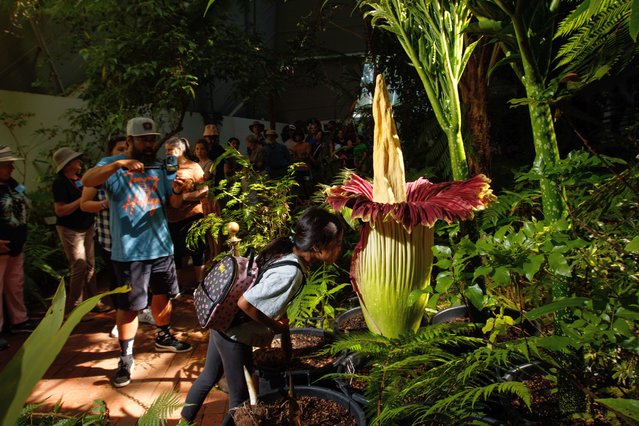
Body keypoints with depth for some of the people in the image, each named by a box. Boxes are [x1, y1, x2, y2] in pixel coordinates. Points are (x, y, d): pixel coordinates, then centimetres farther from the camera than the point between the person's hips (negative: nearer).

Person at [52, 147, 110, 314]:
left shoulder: (80, 179, 11)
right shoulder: (60, 182, -14)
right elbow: (60, 210, -21)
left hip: (87, 228, 8)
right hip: (71, 230, -8)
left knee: (90, 266, 9)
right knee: (79, 267, -9)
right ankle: (74, 306, 4)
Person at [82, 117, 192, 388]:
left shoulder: (160, 168, 8)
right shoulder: (113, 164, -3)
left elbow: (174, 204, 5)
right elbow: (87, 180, -22)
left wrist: (177, 191, -17)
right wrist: (119, 164, -35)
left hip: (161, 246, 5)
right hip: (128, 251, -5)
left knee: (164, 295, 18)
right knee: (128, 305, 1)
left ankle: (164, 337, 41)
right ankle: (125, 358, 16)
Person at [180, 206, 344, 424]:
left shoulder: (287, 245, -7)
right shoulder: (290, 273, -32)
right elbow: (245, 303, -30)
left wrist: (279, 315, 5)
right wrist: (275, 326, -16)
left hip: (222, 321, 9)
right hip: (235, 334, -9)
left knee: (208, 377, 27)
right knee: (240, 395, 12)